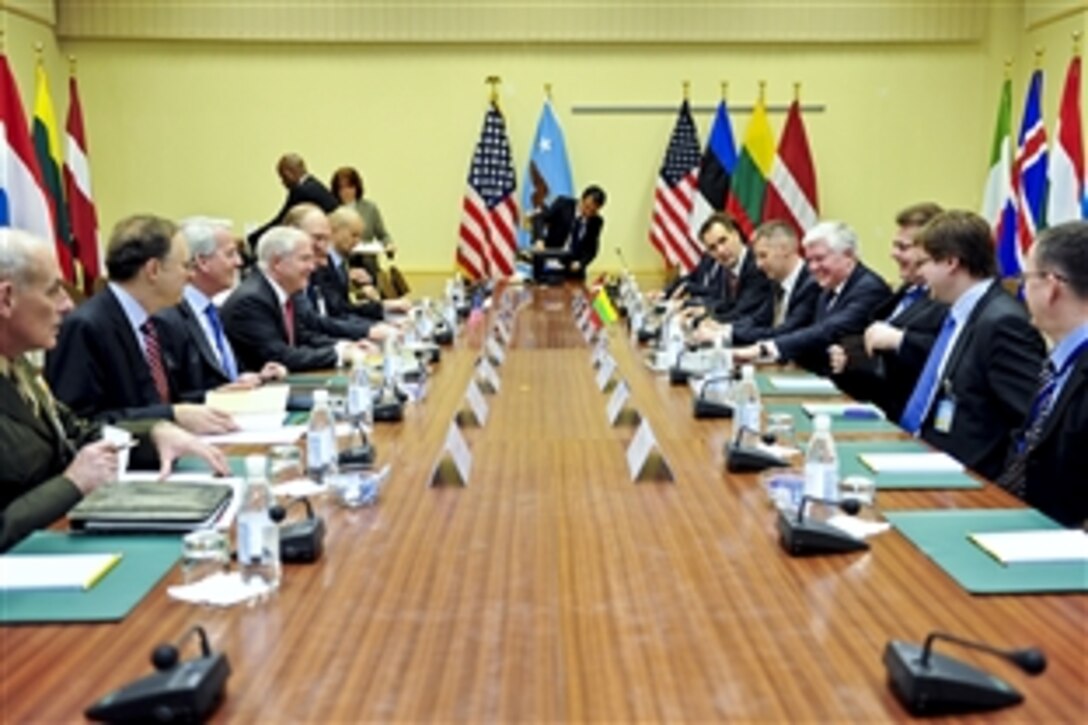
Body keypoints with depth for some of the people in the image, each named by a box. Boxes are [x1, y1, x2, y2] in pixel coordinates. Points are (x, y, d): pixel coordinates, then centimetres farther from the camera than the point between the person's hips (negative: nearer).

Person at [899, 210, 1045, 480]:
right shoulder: (958, 314, 10)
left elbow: (1036, 419, -20)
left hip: (963, 474, -8)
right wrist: (899, 342, 14)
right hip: (921, 452, 9)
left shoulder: (1003, 321, -18)